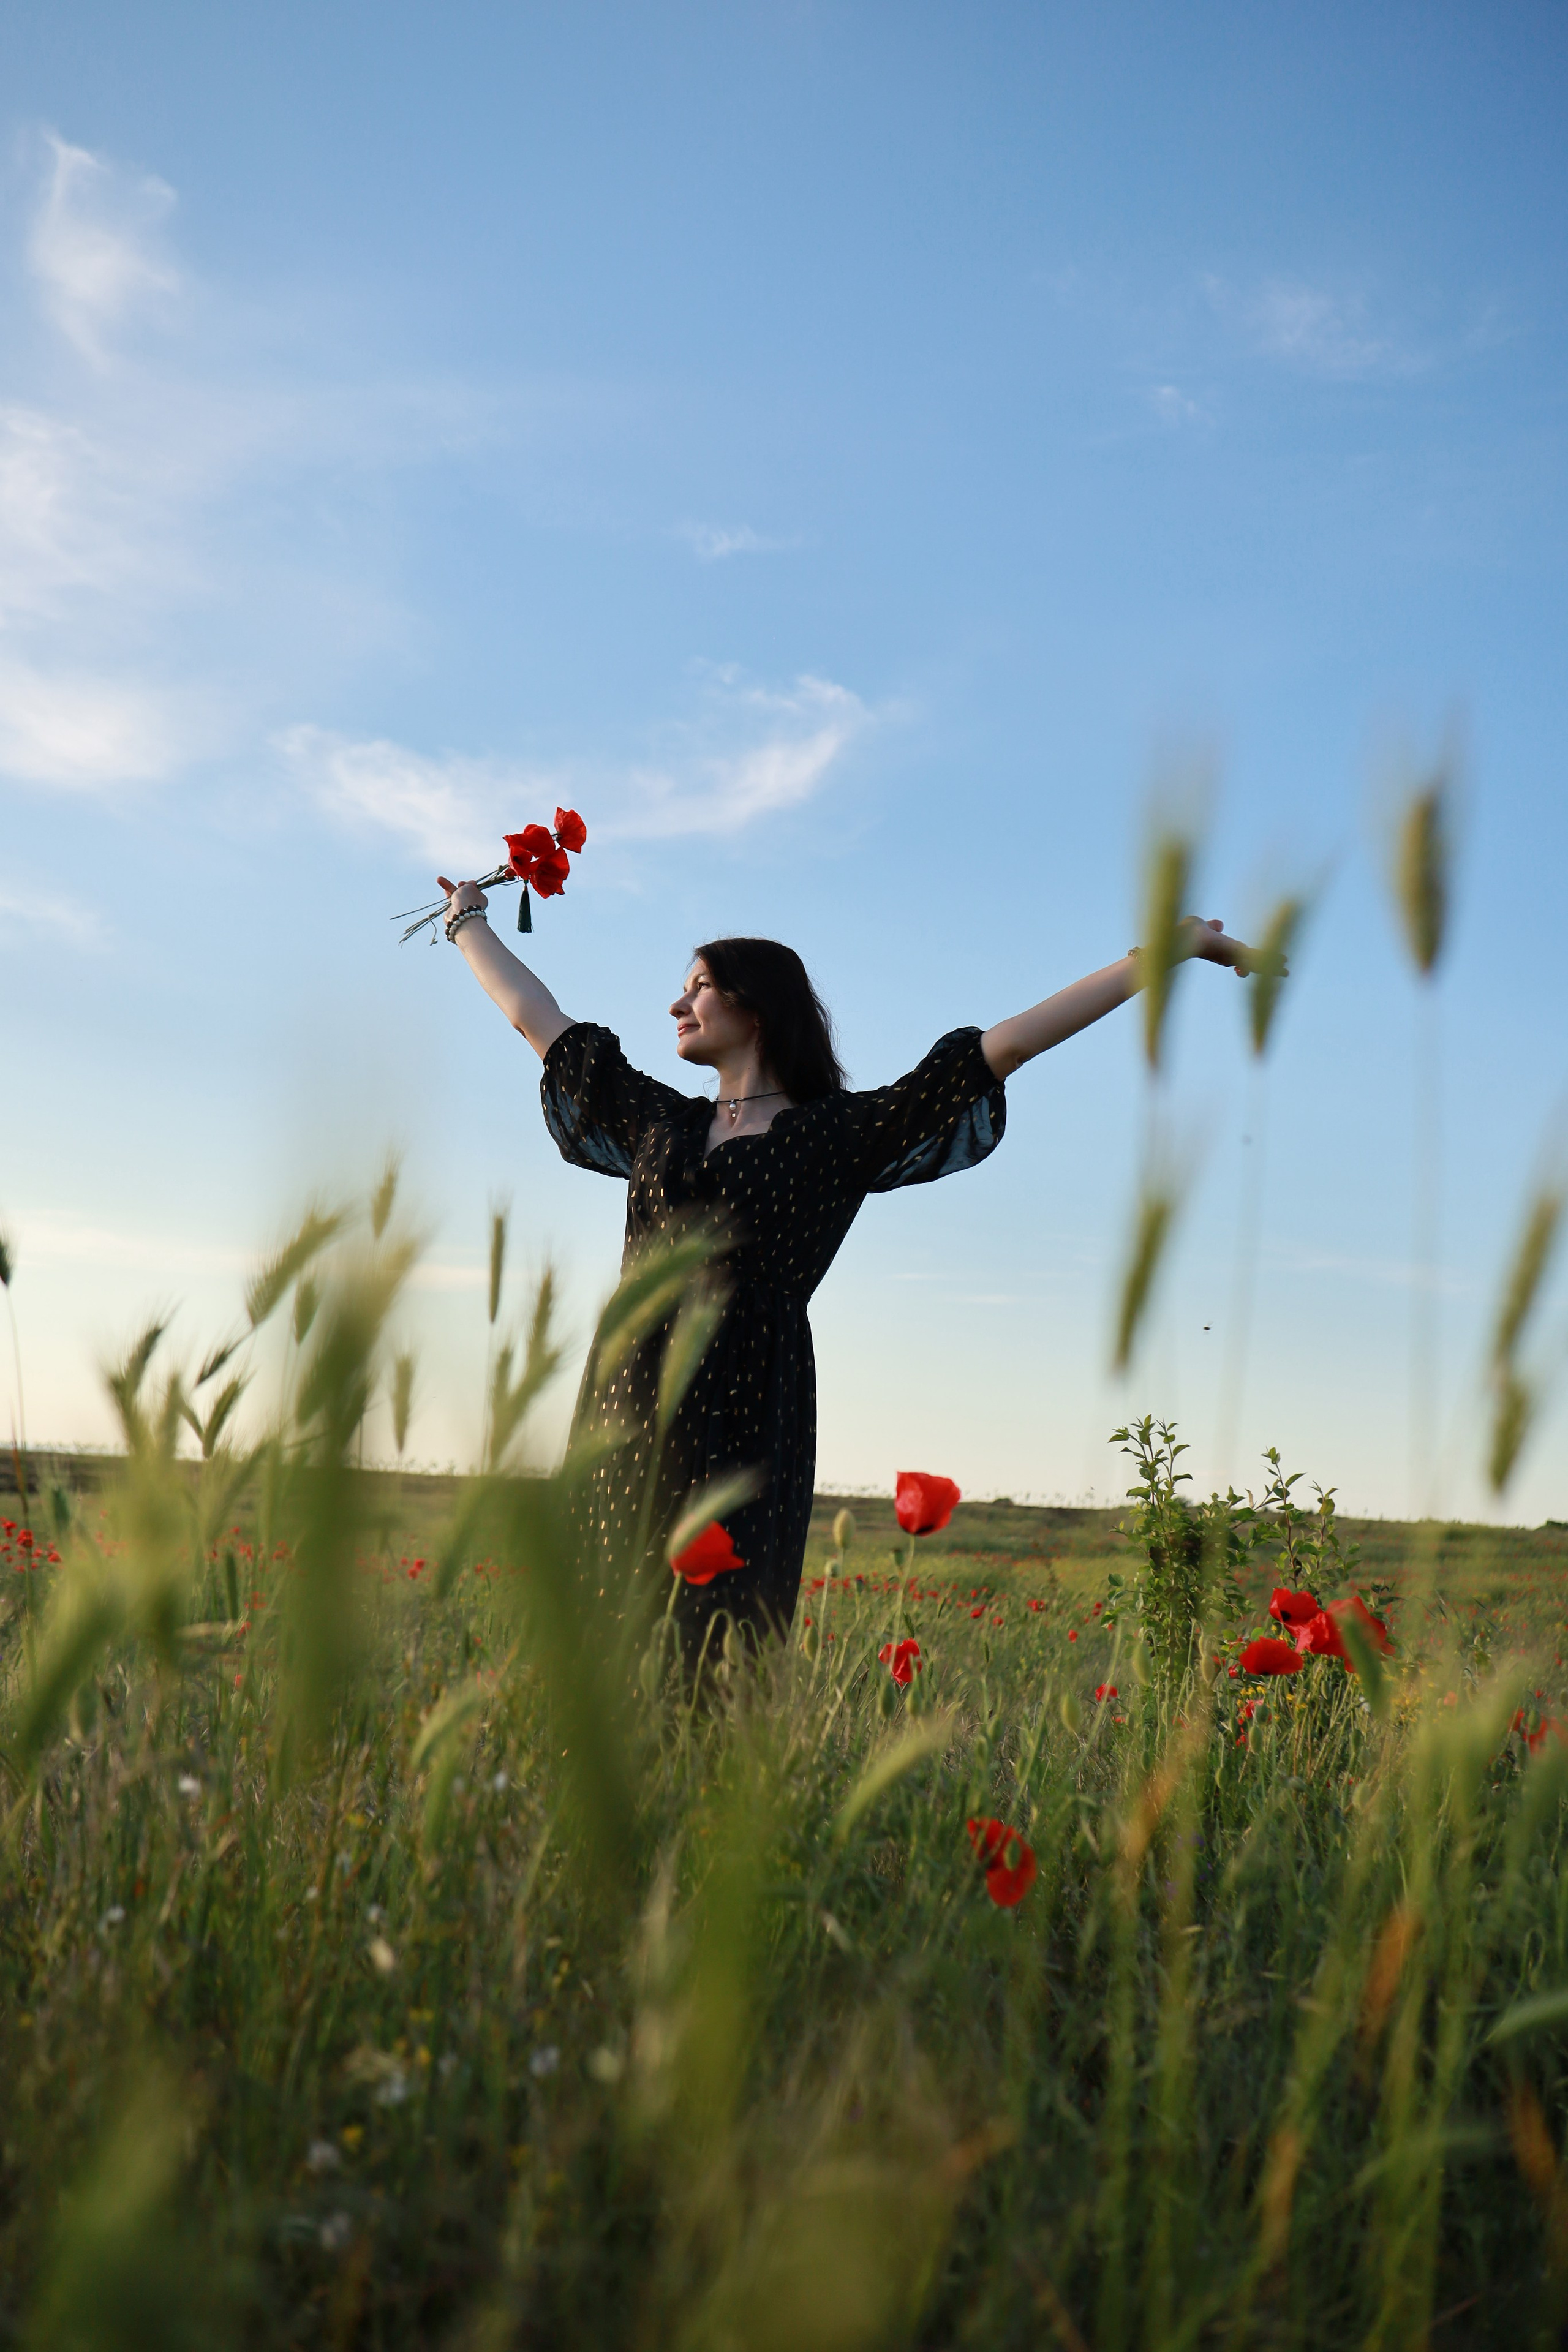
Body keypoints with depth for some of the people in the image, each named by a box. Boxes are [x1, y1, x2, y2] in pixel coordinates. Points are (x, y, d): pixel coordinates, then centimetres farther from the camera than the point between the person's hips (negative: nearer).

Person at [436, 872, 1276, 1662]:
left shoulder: (842, 1134, 5)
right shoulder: (662, 1124, 19)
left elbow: (1007, 1044, 2)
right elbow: (536, 1017, 30)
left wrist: (1164, 953, 0)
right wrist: (467, 920, 41)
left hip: (742, 1424, -4)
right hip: (628, 1416, 4)